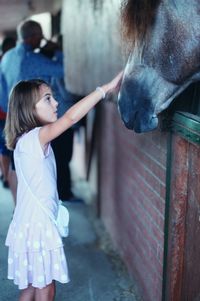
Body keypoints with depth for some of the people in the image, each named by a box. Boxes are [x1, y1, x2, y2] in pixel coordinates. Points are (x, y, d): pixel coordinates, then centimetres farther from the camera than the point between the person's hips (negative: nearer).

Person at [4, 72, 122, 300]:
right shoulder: (33, 138, -22)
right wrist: (106, 88, -33)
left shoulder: (31, 140, 7)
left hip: (34, 224, 9)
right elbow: (71, 117, -34)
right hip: (36, 228, -9)